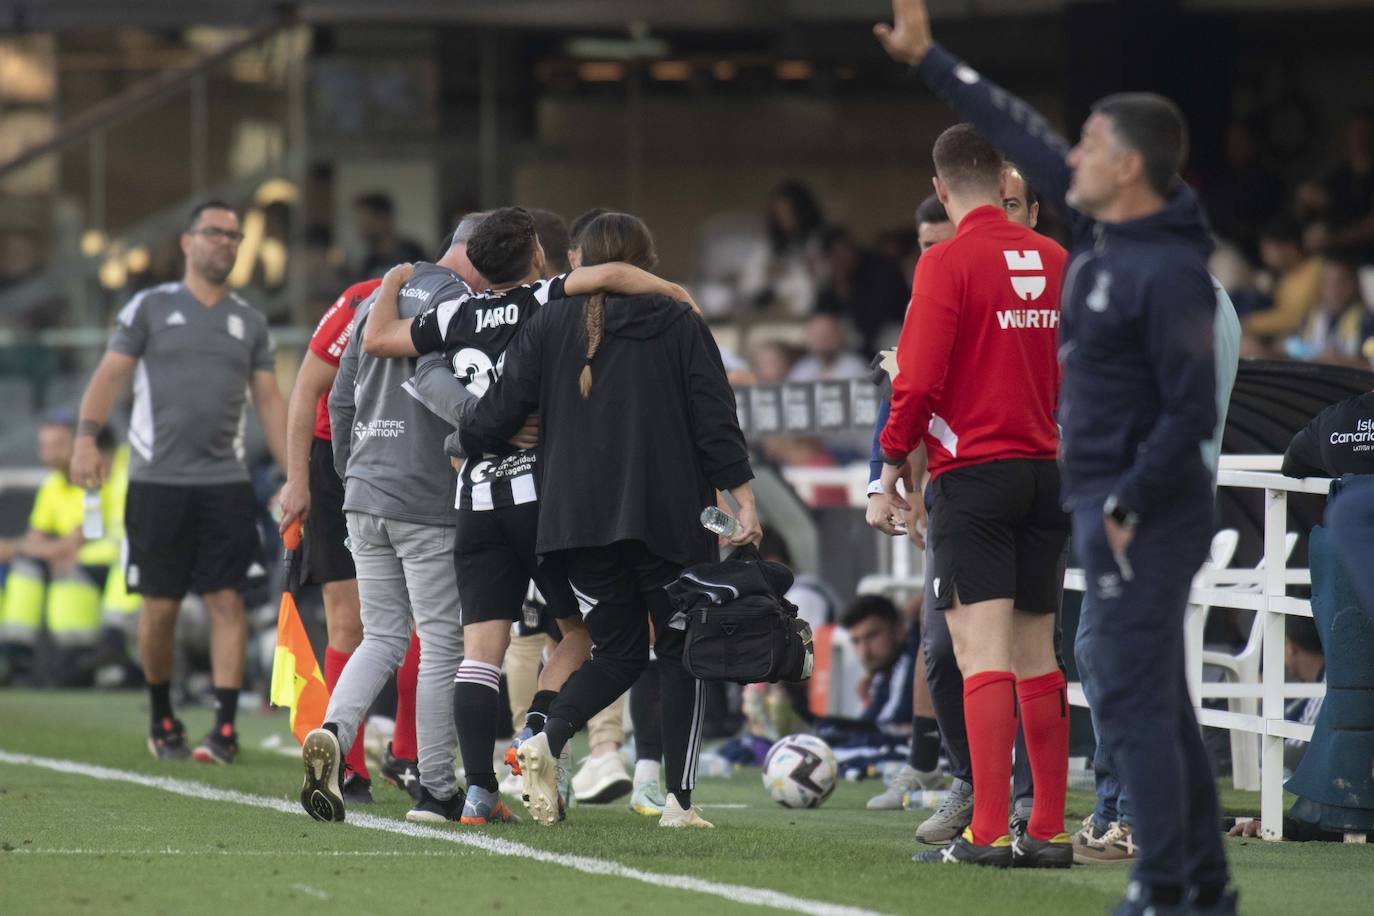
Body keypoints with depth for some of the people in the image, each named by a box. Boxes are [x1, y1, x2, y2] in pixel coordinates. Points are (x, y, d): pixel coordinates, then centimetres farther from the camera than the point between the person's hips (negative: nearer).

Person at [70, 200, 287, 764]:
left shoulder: (249, 322, 14)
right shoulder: (150, 308, 5)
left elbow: (269, 402, 14)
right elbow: (111, 374, -1)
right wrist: (86, 437, -16)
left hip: (225, 483, 2)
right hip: (158, 480, -2)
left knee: (227, 602, -6)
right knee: (160, 607, 1)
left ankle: (225, 729, -7)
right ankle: (162, 721, 18)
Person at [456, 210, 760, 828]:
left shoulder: (549, 327, 6)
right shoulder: (681, 326, 2)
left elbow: (502, 407, 4)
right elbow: (715, 418, -2)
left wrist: (464, 443, 24)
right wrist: (743, 498, -1)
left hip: (578, 518, 2)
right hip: (670, 519, -2)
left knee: (618, 653, 14)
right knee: (680, 651, 9)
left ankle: (548, 740, -13)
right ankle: (679, 800, 1)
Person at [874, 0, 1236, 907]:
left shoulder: (1169, 272, -19)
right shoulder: (1104, 232, 7)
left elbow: (1192, 412, -21)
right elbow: (1023, 135, 17)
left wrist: (1126, 508, -18)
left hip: (1146, 514, -10)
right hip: (1107, 501, 10)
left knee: (1135, 700, -9)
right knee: (1159, 700, 13)